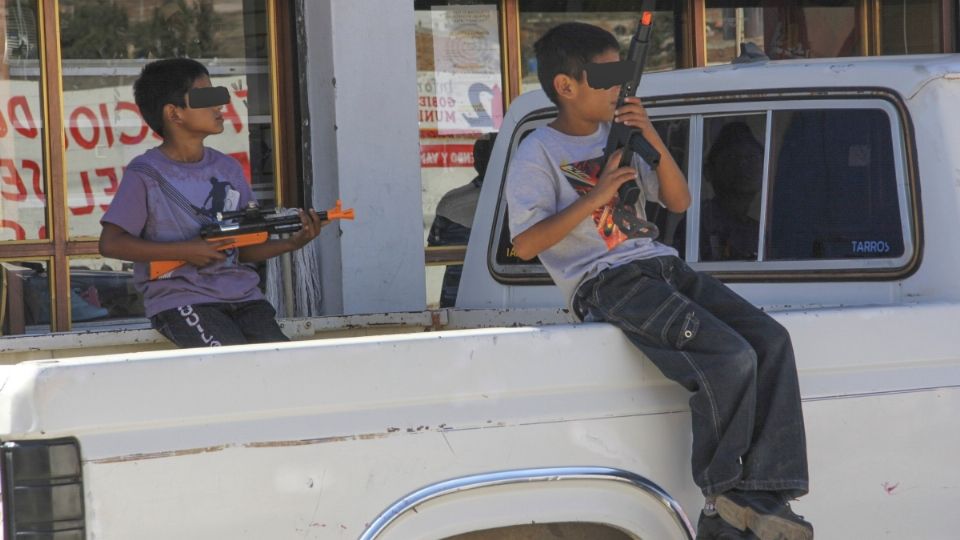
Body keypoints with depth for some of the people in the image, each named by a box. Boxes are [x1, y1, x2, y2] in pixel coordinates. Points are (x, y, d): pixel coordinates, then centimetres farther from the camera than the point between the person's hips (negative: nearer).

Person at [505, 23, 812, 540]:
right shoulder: (538, 154, -1)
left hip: (660, 266, 8)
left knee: (771, 340, -14)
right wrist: (596, 196, -14)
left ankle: (762, 497, -20)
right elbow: (525, 244, -11)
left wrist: (653, 139, 3)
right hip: (606, 283, -8)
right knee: (729, 358, -27)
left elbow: (678, 201, 19)